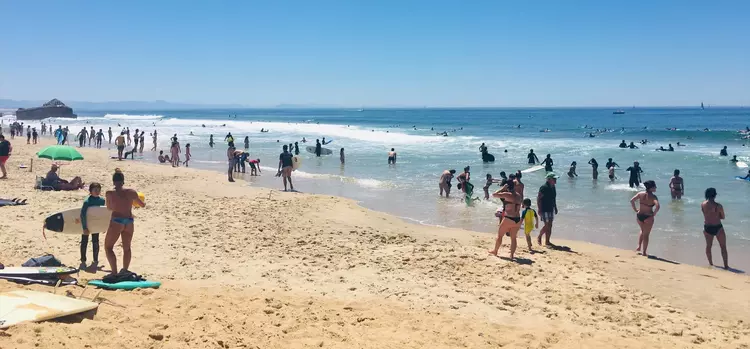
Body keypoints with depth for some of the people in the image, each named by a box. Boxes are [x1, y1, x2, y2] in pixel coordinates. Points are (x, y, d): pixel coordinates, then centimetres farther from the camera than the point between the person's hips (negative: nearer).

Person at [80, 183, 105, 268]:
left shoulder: (102, 201, -9)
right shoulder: (87, 201, -24)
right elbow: (83, 215, -29)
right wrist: (84, 227, -31)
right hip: (86, 224, -3)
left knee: (95, 242, 10)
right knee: (84, 242, 7)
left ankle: (95, 261, 21)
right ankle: (83, 261, 18)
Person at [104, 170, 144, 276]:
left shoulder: (110, 193, -4)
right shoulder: (131, 192, 1)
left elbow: (109, 208, 12)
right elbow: (142, 205, 13)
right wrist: (134, 200, 35)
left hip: (116, 221, -3)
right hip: (129, 221, 3)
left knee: (108, 247, 9)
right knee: (126, 248, 20)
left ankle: (114, 272, -4)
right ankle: (125, 271, 23)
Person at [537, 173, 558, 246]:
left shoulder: (553, 187, 10)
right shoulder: (544, 187, -15)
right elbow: (538, 198, -16)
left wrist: (555, 208, 20)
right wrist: (539, 209, -19)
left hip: (551, 209, 8)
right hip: (544, 209, -8)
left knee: (550, 226, 9)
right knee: (547, 225, -9)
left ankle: (547, 241, 15)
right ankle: (539, 237, 12)